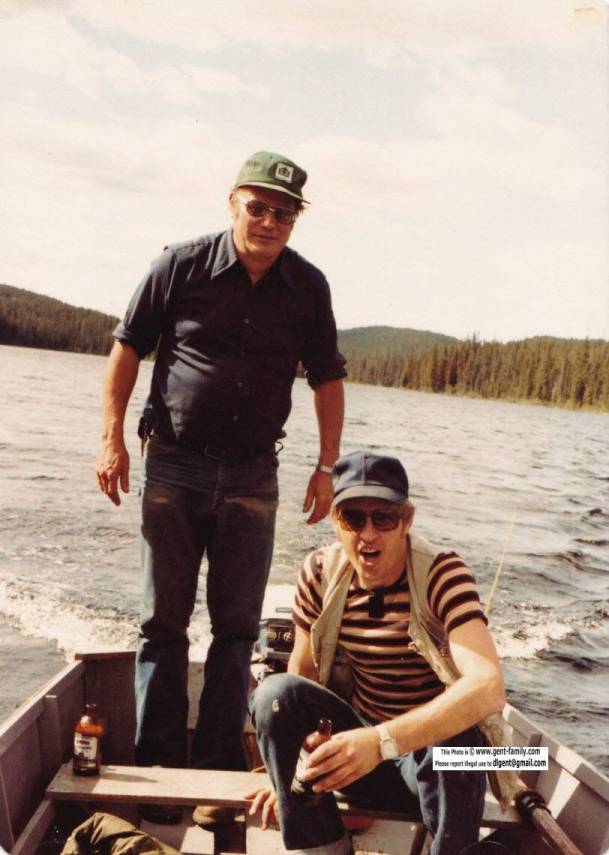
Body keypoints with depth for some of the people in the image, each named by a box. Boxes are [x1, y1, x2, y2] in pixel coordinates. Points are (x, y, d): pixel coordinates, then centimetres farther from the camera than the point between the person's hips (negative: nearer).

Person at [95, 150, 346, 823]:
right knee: (163, 621, 6)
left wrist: (326, 466, 4)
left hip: (252, 476, 2)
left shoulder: (308, 286, 2)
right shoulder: (181, 265, -4)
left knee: (237, 627, 6)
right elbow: (128, 346, 2)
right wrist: (112, 438, -4)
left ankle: (219, 762, 18)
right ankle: (156, 762, 17)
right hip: (174, 467, -2)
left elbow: (327, 378, 9)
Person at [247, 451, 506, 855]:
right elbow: (302, 672, 4)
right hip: (358, 743, 4)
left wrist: (382, 741, -45)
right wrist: (288, 769, -2)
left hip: (435, 757, -4)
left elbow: (489, 688, -34)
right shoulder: (321, 572, -7)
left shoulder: (440, 574, -20)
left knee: (452, 739, -37)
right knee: (274, 691, -21)